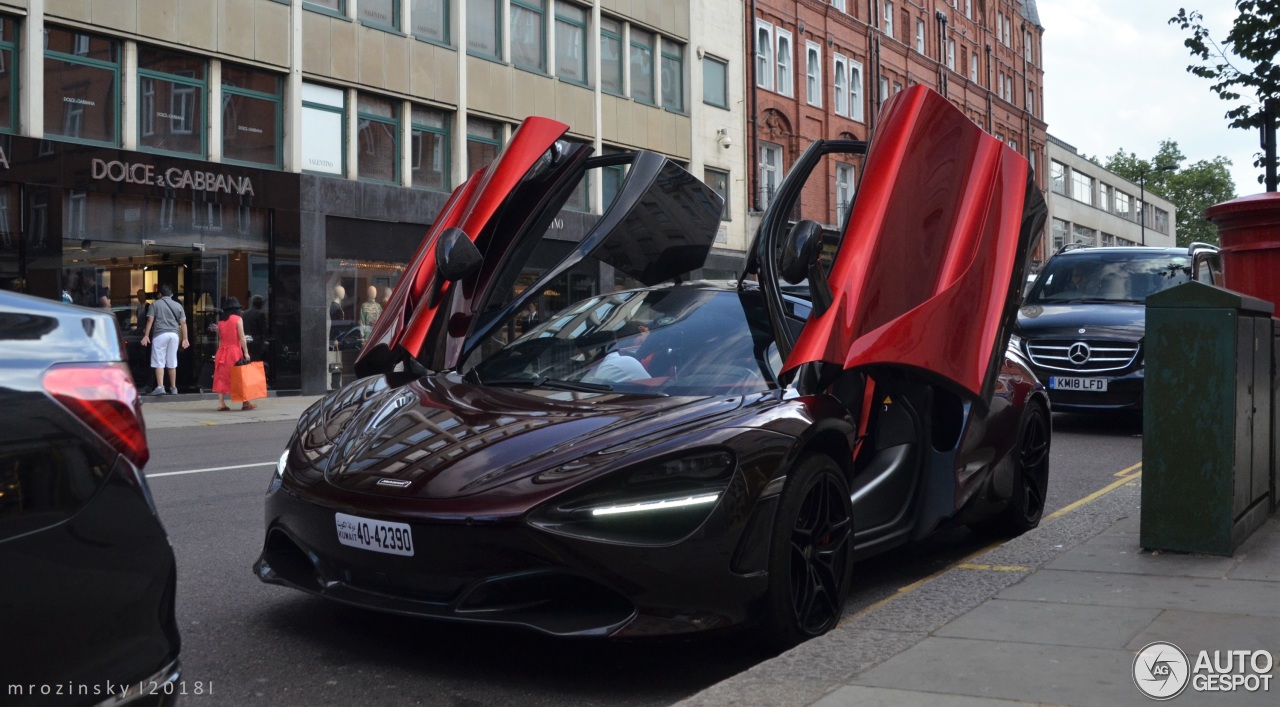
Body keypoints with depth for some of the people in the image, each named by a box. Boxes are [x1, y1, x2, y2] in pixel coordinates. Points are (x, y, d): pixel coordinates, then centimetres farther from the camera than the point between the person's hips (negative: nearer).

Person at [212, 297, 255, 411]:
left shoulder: (220, 320, 9)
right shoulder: (238, 319, -5)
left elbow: (220, 338, 10)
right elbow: (241, 337, -9)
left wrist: (221, 348, 15)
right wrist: (246, 352, -8)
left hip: (222, 351, 4)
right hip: (235, 350, -4)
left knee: (221, 377, 4)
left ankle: (221, 403, -3)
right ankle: (245, 403, 7)